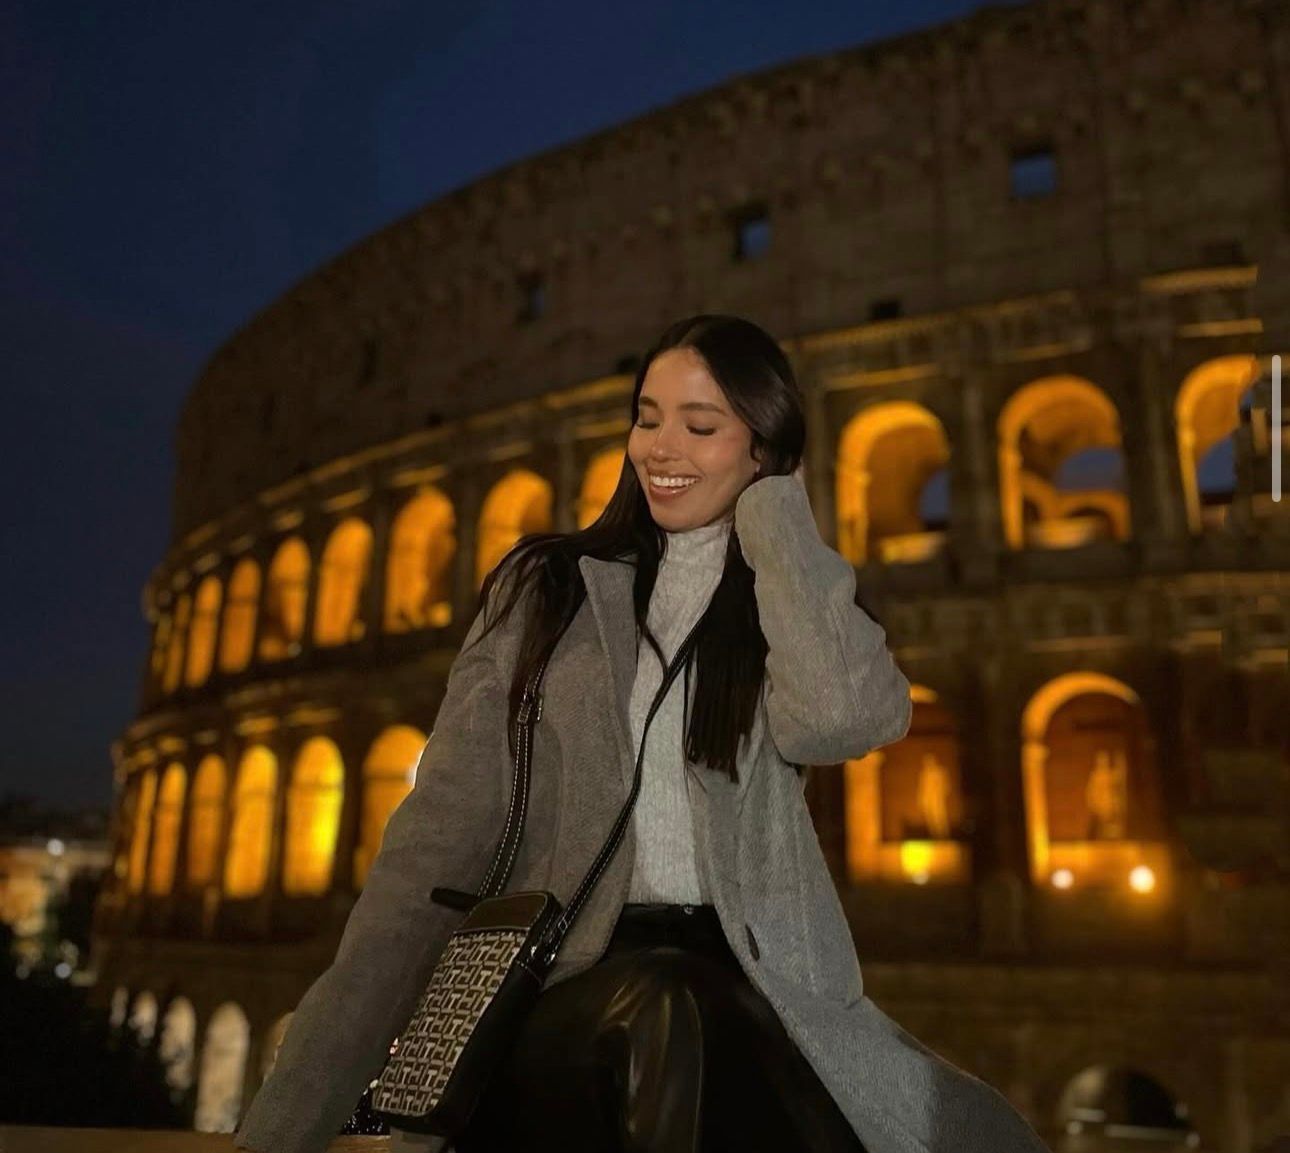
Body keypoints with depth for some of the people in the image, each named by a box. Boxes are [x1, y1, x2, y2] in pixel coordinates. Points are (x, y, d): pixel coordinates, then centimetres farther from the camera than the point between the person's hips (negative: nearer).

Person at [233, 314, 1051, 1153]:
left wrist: (774, 514, 0)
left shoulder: (803, 604, 11)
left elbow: (841, 716, -16)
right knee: (651, 1013, -34)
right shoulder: (543, 589, 10)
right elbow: (438, 842, 2)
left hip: (742, 984, 1)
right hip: (563, 985, 0)